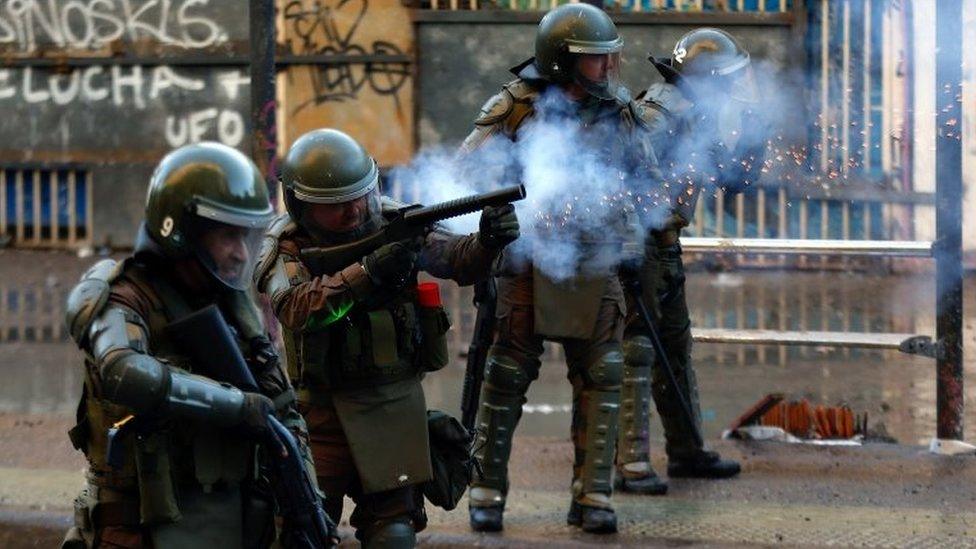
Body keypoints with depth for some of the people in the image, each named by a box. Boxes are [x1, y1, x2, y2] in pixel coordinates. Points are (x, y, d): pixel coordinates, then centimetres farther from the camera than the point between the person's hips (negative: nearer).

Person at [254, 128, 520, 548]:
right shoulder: (286, 249, -7)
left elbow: (456, 259, -11)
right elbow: (298, 308, -25)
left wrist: (487, 242, -34)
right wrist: (367, 272, -36)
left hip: (393, 404, 2)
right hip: (322, 411, -2)